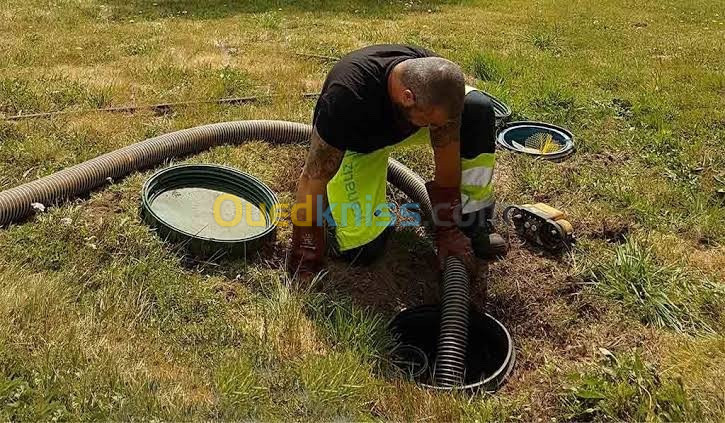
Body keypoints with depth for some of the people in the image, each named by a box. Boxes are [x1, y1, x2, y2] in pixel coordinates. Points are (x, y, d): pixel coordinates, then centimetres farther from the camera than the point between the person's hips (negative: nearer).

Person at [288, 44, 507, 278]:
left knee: (478, 108, -24)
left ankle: (473, 218, -7)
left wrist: (448, 230, -13)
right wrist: (306, 266, -29)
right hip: (356, 143, -3)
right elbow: (312, 179, -35)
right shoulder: (348, 94, -42)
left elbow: (447, 157, -18)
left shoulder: (436, 79, -30)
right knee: (361, 249, -19)